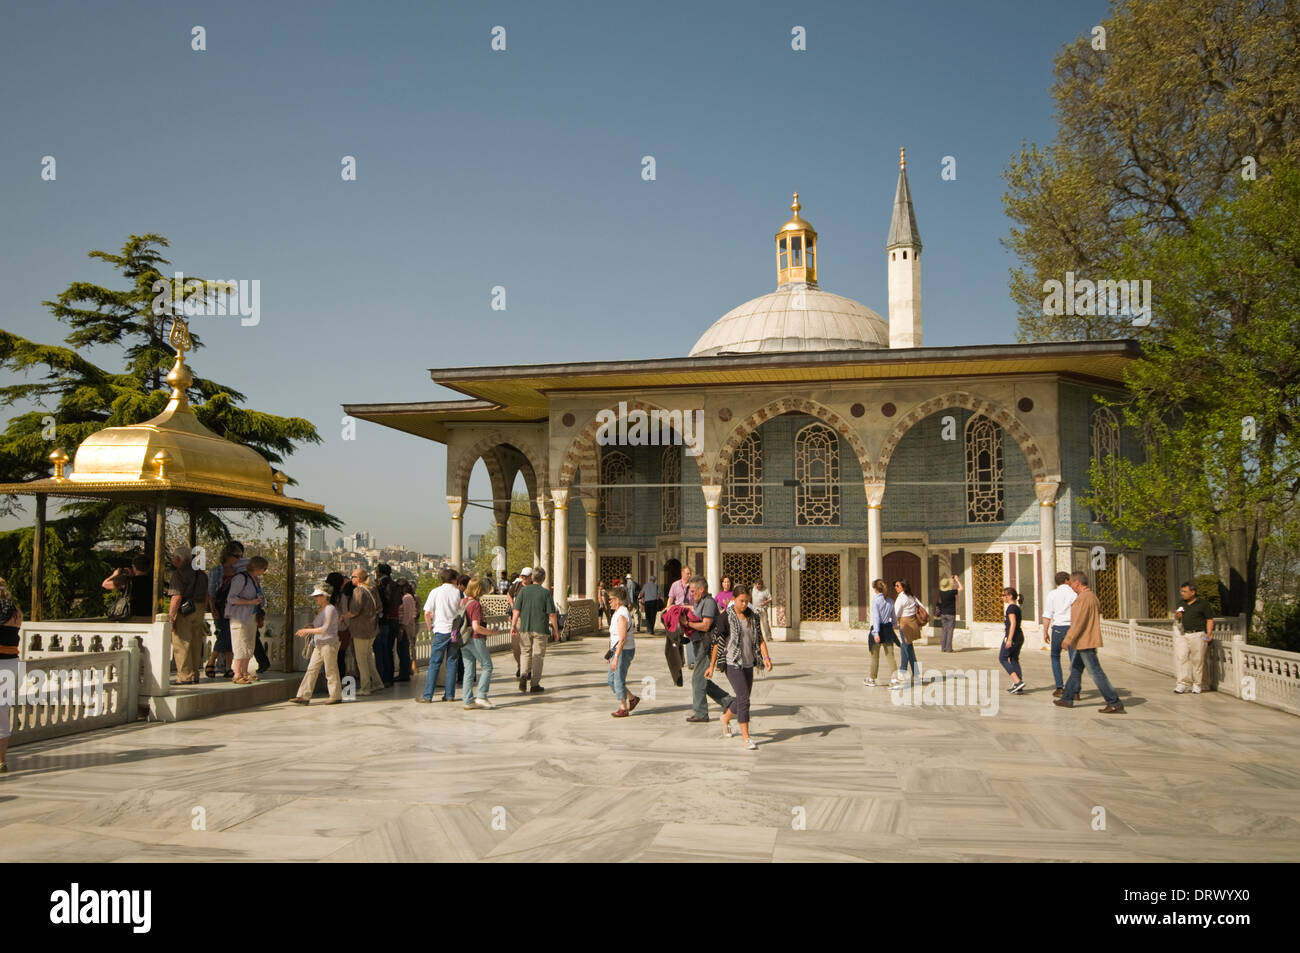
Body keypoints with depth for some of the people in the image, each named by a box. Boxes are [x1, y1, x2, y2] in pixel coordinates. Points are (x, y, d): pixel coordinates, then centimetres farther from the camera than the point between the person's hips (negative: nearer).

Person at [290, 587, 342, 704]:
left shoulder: (330, 609, -12)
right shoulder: (321, 610, 17)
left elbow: (325, 629, -19)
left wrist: (308, 631, -17)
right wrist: (308, 630, 5)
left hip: (329, 643, -9)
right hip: (319, 645, 10)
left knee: (331, 671, -4)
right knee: (311, 669, 4)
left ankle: (336, 696, 4)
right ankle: (304, 697, 2)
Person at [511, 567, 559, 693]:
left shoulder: (524, 590, 0)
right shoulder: (546, 592, -6)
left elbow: (516, 610, -1)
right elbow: (551, 614, -7)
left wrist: (513, 626, 7)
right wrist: (556, 630, 1)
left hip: (524, 627, 2)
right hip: (540, 628, -2)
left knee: (525, 652, 16)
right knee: (537, 655, 6)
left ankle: (524, 674, -7)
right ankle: (535, 684, 8)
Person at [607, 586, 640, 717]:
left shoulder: (622, 616, -20)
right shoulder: (618, 613, 13)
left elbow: (622, 639, -25)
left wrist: (616, 657, -27)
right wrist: (612, 654, 23)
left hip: (624, 651, -10)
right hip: (618, 650, 10)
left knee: (619, 679, -2)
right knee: (612, 680, 12)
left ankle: (623, 708, 9)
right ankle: (632, 698, 23)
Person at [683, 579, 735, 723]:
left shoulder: (709, 602, -13)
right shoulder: (700, 603, 19)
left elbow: (705, 625, -20)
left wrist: (687, 623, -14)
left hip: (706, 645, -10)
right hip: (699, 644, 10)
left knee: (698, 678, -7)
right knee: (702, 680, 12)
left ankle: (700, 712, 1)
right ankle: (727, 701, 17)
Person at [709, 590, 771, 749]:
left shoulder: (753, 616, 7)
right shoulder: (726, 618, -8)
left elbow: (760, 638, 8)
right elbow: (717, 642, -6)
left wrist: (766, 657, -7)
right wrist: (712, 666, -6)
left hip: (748, 664, 6)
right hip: (732, 664, -6)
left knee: (743, 698, 14)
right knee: (743, 698, -12)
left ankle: (726, 717, 43)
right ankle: (745, 736, -6)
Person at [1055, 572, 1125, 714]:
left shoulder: (1084, 598, -18)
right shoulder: (1091, 596, 14)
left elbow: (1078, 622, -22)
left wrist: (1068, 639, -19)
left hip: (1085, 642, -11)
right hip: (1084, 642, 11)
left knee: (1096, 672, -8)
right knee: (1075, 669, 17)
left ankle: (1115, 703, -8)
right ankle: (1067, 698, 24)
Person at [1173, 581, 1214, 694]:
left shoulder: (1203, 604, -2)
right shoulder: (1181, 604, 14)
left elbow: (1210, 620, -2)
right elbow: (1177, 619, 24)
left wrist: (1209, 633, -13)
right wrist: (1176, 617, 0)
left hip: (1197, 635, -4)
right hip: (1183, 635, 4)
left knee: (1198, 660, 1)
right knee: (1181, 658, -6)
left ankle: (1197, 685, 11)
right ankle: (1182, 683, -6)